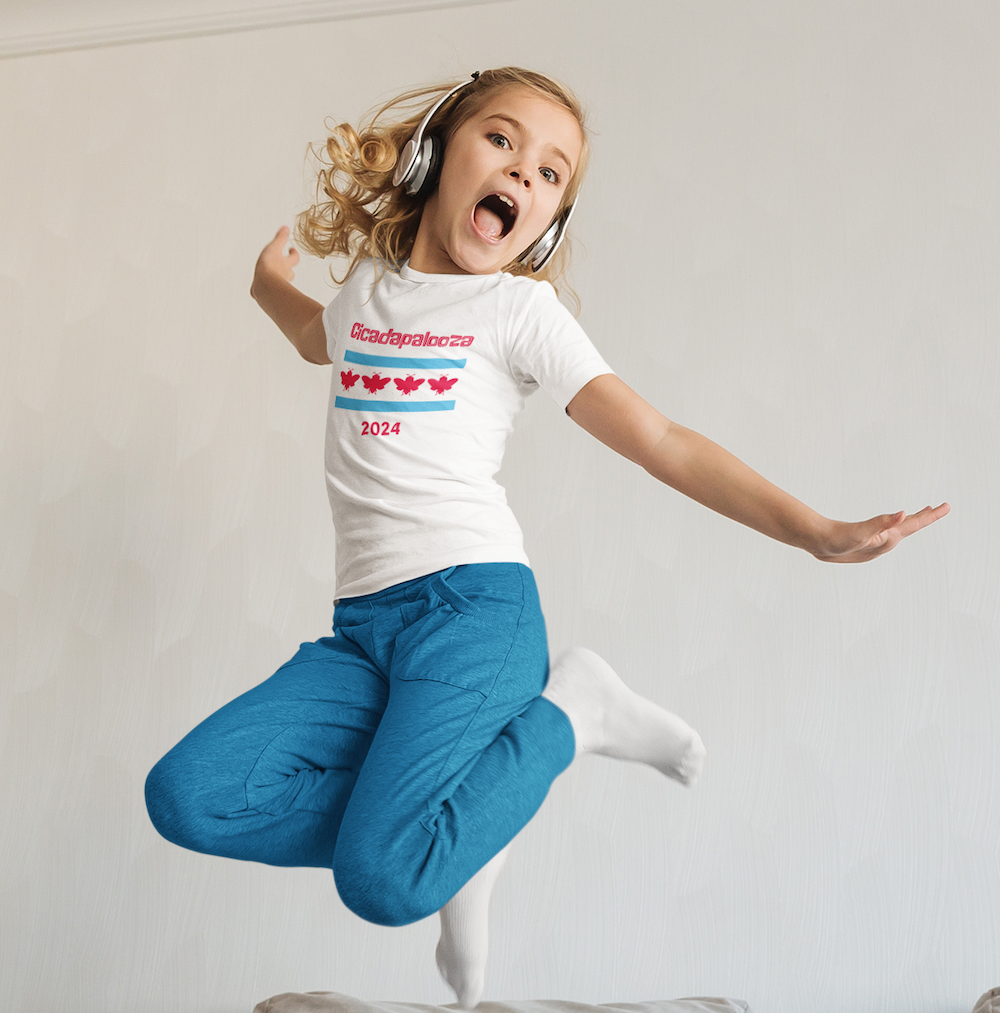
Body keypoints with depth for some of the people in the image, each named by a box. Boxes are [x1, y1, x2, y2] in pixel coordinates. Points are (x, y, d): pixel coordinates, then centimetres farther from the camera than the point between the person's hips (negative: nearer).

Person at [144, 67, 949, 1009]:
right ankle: (436, 817, 2)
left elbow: (661, 442, -5)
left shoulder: (518, 309, 2)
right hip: (363, 627, 5)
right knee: (187, 796, -14)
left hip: (471, 606, -5)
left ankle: (564, 712, 1)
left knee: (380, 880, -23)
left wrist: (814, 530, -13)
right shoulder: (368, 286, 17)